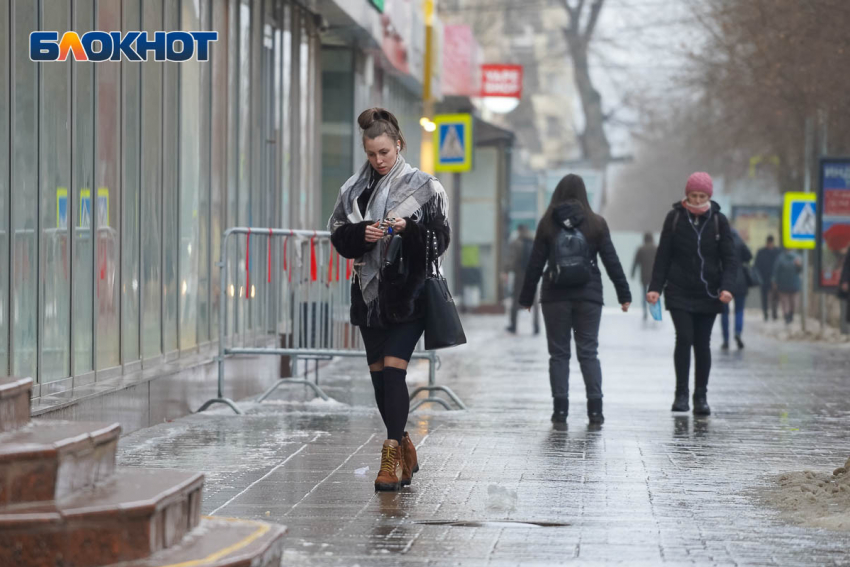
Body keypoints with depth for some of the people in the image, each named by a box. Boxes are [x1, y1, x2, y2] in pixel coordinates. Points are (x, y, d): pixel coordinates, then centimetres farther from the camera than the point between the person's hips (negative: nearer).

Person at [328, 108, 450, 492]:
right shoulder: (354, 190, 10)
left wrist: (409, 230, -21)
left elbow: (440, 240, -3)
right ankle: (405, 450, 19)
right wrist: (361, 234, -11)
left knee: (393, 369, -15)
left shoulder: (423, 187, 0)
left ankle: (392, 457, -17)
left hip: (408, 292, -5)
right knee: (378, 374, 5)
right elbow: (338, 236, 9)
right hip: (369, 291, 5)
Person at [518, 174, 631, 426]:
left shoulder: (548, 224, 0)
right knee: (588, 353, 4)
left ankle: (560, 409, -1)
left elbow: (535, 264, 1)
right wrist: (624, 294, 7)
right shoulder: (596, 224, 1)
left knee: (559, 354, 5)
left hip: (555, 298, 0)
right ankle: (595, 409, -4)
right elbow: (612, 261, 1)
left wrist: (526, 298, 8)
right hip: (588, 296, 0)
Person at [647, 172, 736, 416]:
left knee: (703, 343, 4)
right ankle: (681, 394, -5)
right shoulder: (675, 217, 0)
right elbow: (663, 255, 3)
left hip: (708, 293, 1)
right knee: (684, 338, -13)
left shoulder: (718, 220, 2)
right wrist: (655, 287, -3)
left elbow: (729, 258, 0)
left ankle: (701, 397, 12)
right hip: (679, 292, -1)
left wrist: (726, 287, -15)